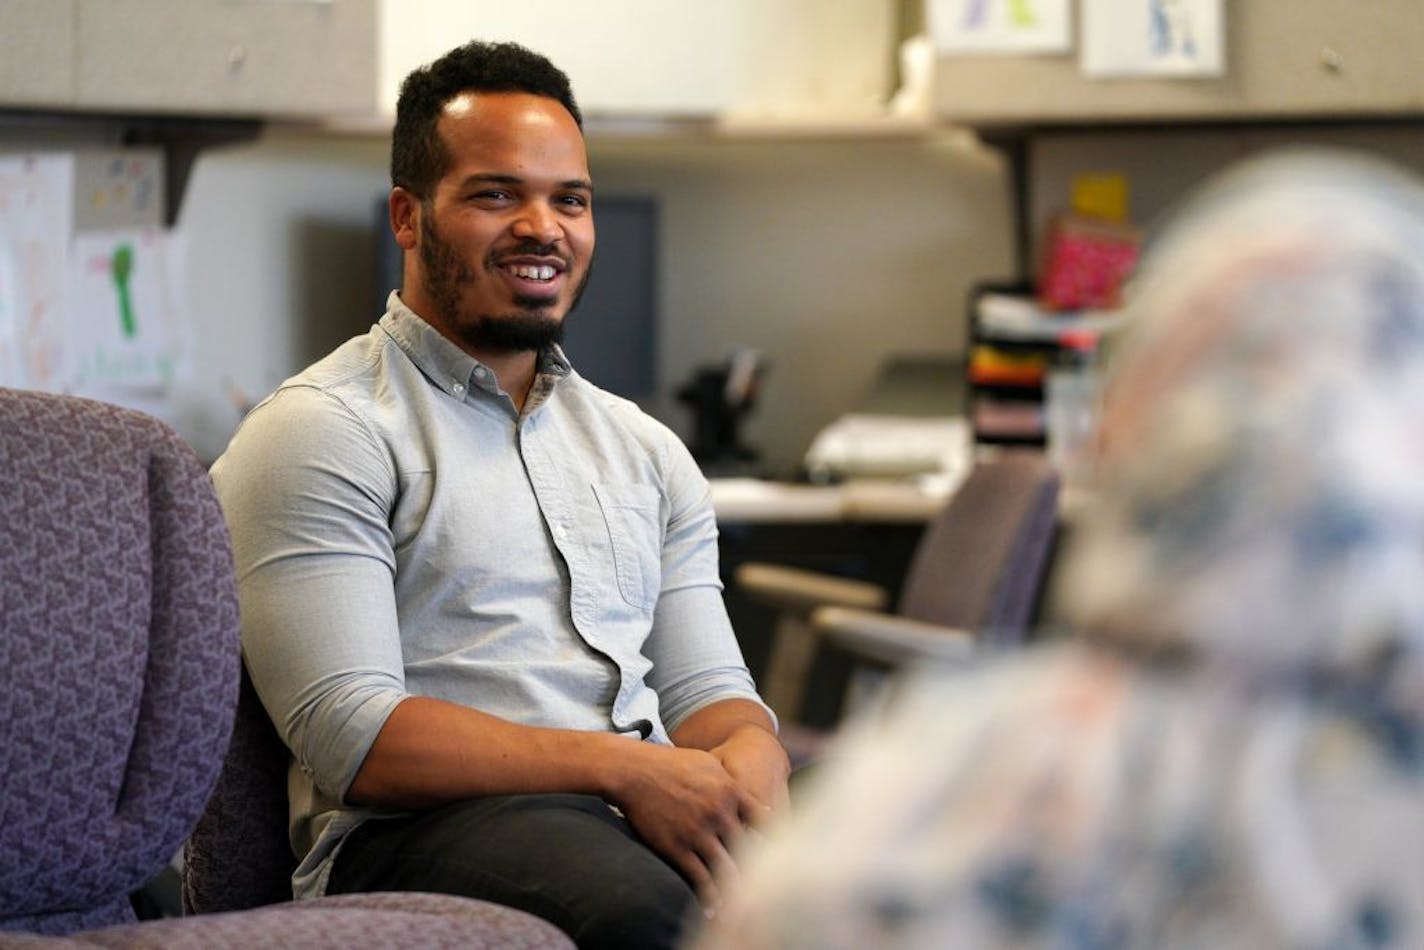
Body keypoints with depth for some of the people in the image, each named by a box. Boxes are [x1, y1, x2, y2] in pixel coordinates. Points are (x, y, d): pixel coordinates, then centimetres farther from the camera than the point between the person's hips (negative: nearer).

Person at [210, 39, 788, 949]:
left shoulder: (646, 451, 25)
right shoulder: (325, 432, 3)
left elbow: (709, 691, 17)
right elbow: (349, 735, -9)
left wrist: (748, 763, -9)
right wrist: (621, 767, -17)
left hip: (657, 811, 5)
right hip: (418, 833, -5)